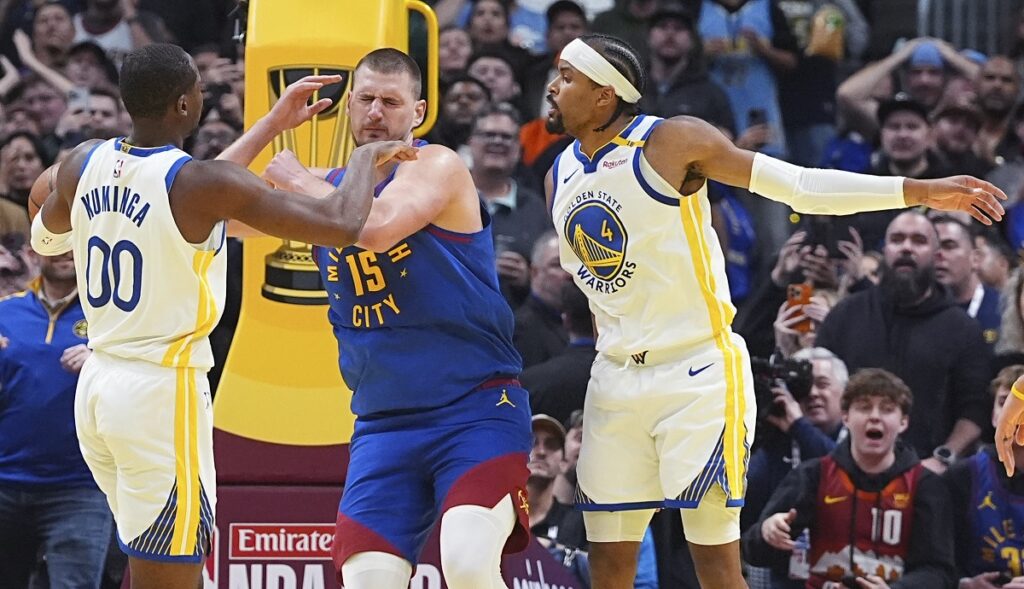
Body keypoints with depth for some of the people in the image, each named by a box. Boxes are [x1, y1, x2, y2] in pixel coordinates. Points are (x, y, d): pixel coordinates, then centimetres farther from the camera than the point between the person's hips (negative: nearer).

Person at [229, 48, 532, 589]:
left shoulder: (436, 167, -6)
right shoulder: (328, 189, 14)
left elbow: (375, 227, -25)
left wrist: (299, 180, -8)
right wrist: (270, 124, 4)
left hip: (476, 409, -6)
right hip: (383, 425, 6)